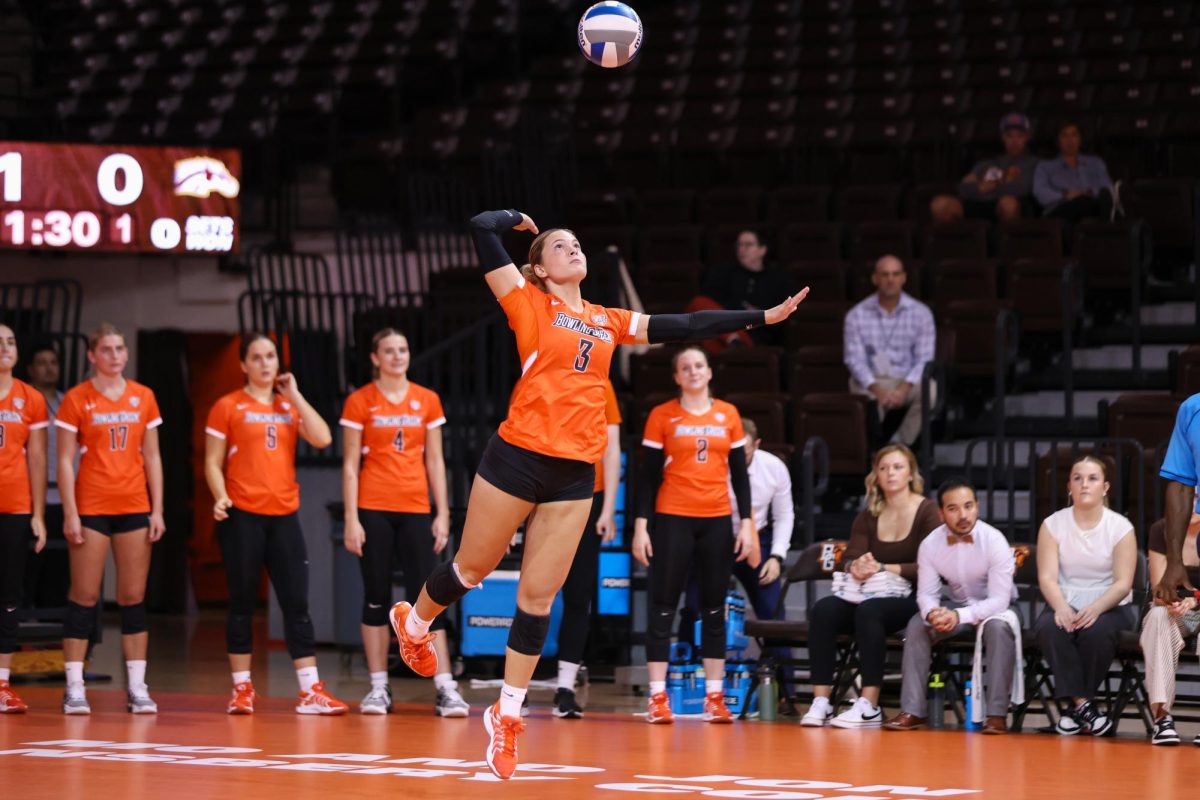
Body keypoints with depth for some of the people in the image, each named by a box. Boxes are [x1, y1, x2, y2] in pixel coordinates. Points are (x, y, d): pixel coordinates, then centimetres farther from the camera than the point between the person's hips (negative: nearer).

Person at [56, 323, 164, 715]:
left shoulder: (143, 398, 8)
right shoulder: (76, 400, -2)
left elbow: (152, 457, 10)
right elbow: (65, 461, -4)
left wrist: (157, 509, 4)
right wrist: (70, 514, -10)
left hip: (134, 507, 3)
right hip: (92, 507, -3)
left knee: (134, 597, 4)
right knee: (84, 596, -2)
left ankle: (137, 686, 7)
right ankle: (74, 687, 1)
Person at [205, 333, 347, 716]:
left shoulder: (289, 406, 13)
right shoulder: (228, 407, 2)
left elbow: (322, 438, -3)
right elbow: (212, 463, 0)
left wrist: (294, 395, 1)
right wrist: (220, 497, -17)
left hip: (284, 515, 3)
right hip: (242, 515, -3)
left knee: (297, 604, 0)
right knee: (243, 604, 1)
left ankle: (311, 692, -1)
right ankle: (242, 689, 9)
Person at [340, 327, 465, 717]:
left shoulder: (427, 400, 8)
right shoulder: (360, 402, 1)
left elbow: (435, 461, 9)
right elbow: (350, 465, 0)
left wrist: (443, 513, 3)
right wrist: (351, 519, -6)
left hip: (416, 510, 1)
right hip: (374, 510, -1)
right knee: (376, 598, 3)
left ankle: (445, 688, -8)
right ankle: (379, 688, 8)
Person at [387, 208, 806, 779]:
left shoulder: (609, 322, 15)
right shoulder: (529, 305, -1)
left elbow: (685, 326, 18)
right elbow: (482, 230, -9)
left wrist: (762, 317, 18)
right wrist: (516, 218, 11)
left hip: (575, 472, 4)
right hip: (518, 455, -4)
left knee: (538, 596, 5)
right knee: (473, 567, 11)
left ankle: (507, 714, 12)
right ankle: (413, 624, 40)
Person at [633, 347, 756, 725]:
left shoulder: (728, 415, 8)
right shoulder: (662, 416, 0)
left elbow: (739, 472, 10)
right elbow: (648, 474, 0)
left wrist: (746, 523, 4)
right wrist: (640, 525, -6)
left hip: (717, 521, 3)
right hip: (673, 519, -3)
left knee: (715, 609, 5)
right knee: (663, 608, -3)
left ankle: (715, 697, 9)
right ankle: (658, 698, -2)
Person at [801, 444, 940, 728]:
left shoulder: (927, 512, 0)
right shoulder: (868, 517, 15)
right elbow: (849, 558, 4)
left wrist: (883, 568, -20)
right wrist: (855, 566, -21)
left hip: (910, 600, -5)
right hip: (869, 596, 5)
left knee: (869, 611, -37)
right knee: (823, 609, -26)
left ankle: (868, 707, -39)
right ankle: (821, 702, -31)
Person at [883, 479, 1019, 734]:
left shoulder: (994, 541, -24)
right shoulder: (930, 544, -12)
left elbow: (999, 601, -26)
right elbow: (926, 593, -9)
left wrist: (959, 616, -40)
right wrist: (933, 613, -35)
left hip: (994, 607, -4)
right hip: (955, 604, 4)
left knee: (998, 626, -36)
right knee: (917, 624, -22)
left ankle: (997, 714, -35)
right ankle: (913, 711, -20)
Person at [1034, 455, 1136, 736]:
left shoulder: (1120, 527, 0)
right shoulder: (1053, 525, 4)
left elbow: (1123, 583, -8)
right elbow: (1047, 577, -5)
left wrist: (1096, 608, -27)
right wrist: (1061, 607, -27)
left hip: (1109, 607, -1)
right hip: (1065, 605, 1)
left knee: (1097, 630, -36)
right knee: (1048, 628, -34)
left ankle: (1075, 709, -22)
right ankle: (1083, 705, -33)